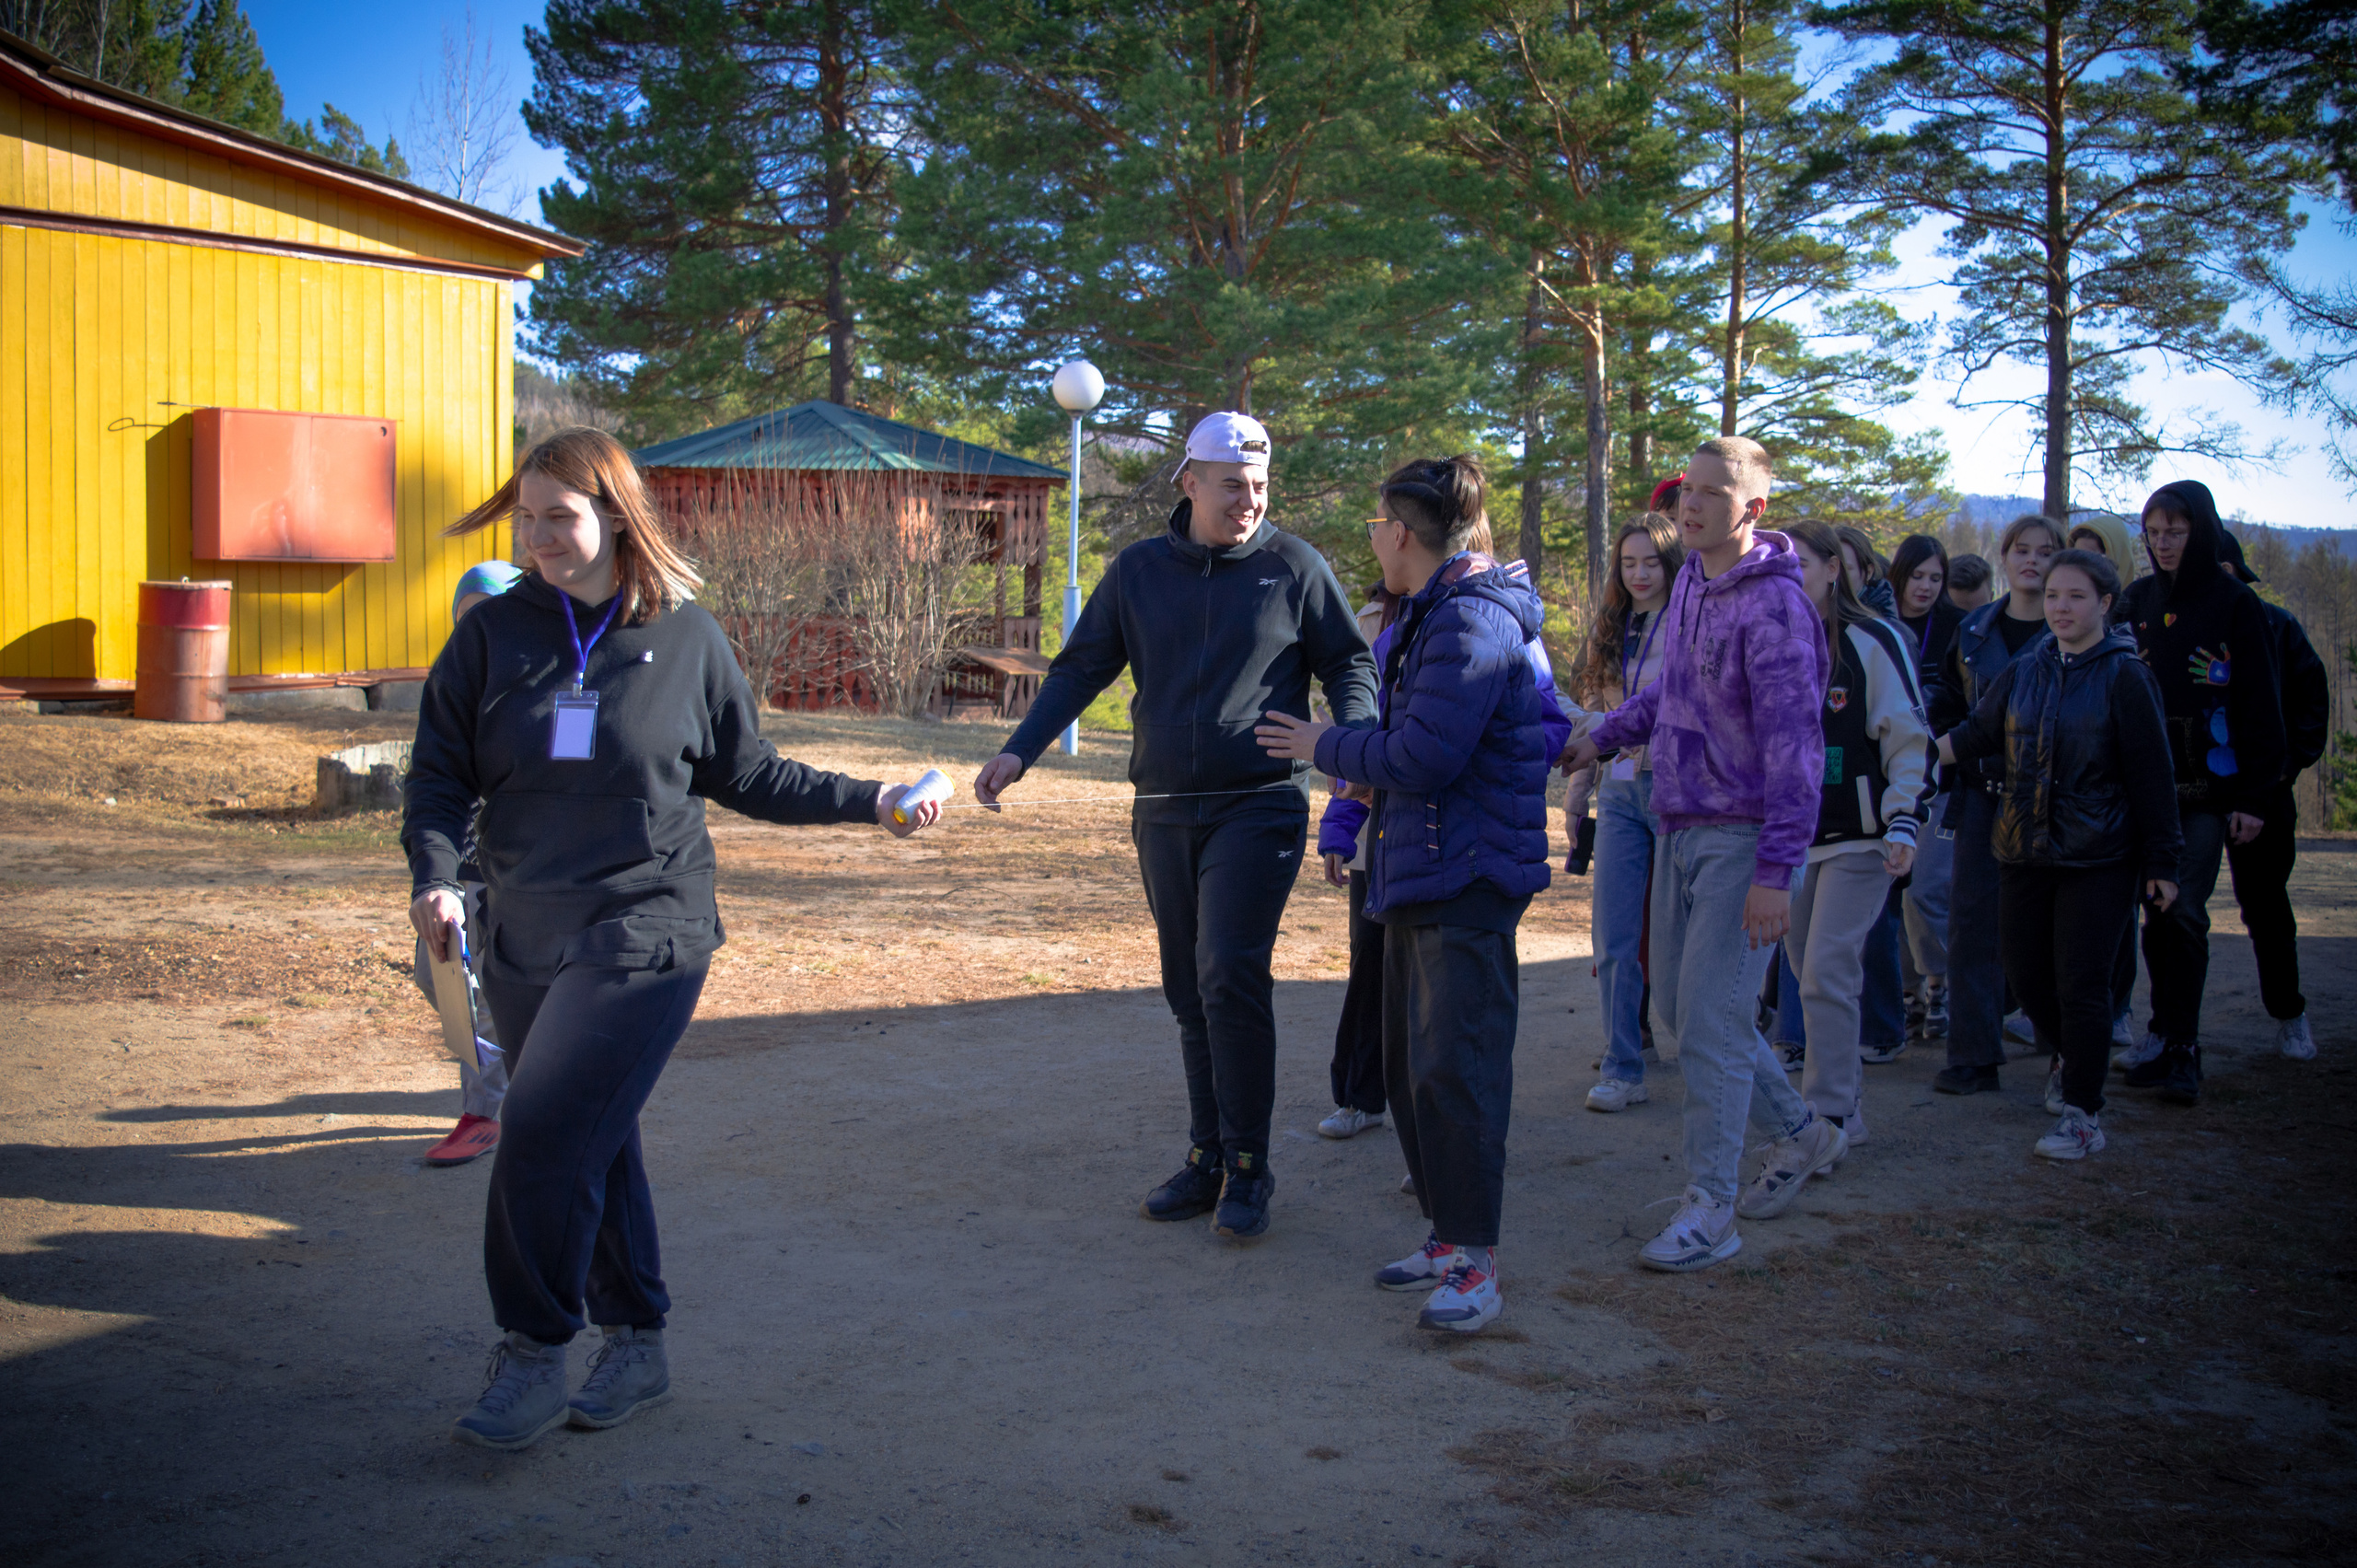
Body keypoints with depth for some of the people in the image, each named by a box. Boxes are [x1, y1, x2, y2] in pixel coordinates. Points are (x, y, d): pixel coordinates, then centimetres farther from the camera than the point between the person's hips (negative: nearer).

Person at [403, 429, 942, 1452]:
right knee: (593, 1147, 12)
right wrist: (436, 876, -12)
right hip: (523, 940, 4)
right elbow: (439, 774, 6)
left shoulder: (687, 639, 0)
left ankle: (535, 1359, -1)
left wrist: (869, 803, 6)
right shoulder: (494, 635, 4)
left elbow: (745, 775, 10)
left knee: (546, 1136, -15)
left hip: (643, 935, -4)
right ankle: (637, 1347, 26)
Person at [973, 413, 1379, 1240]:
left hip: (1259, 807, -4)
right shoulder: (1139, 569, 8)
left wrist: (1356, 738, -15)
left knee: (1230, 975, -15)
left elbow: (1348, 662, 5)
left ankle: (1246, 1169, -4)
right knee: (1189, 991, 8)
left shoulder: (1294, 566, 0)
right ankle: (1207, 1161, 19)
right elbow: (1080, 668, 11)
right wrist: (1019, 750, -1)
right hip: (1164, 813, 4)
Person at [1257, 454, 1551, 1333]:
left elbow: (1422, 758, -22)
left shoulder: (1472, 621, -17)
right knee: (1410, 1062, 14)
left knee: (1454, 1065, -9)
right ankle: (1448, 1236, 24)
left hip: (1466, 877, -11)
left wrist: (1326, 749, -7)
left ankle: (1475, 1263, -2)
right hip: (1417, 872, 11)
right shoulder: (1430, 618, 17)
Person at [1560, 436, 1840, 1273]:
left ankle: (1710, 1211, 3)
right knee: (1679, 1006, 15)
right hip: (1680, 827, 9)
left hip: (1741, 837, -9)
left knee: (1709, 1018, -8)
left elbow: (1793, 742, -21)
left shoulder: (1774, 606, -17)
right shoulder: (1691, 580, 10)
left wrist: (1776, 872, -24)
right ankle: (1802, 1132, 34)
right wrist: (1605, 736, 21)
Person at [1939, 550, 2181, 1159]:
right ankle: (2071, 1057, 40)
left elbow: (2151, 776, -5)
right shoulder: (2023, 672, 7)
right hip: (2023, 854, 5)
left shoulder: (2125, 677, -6)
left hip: (2097, 858, -5)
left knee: (2081, 984, -5)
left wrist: (2161, 862, -6)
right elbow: (1977, 734, 7)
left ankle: (2083, 1114, 4)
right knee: (2026, 973, 11)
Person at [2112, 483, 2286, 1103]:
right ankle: (2168, 1035, 15)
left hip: (2208, 789, -4)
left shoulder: (2235, 604, -2)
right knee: (2157, 910, 6)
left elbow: (2259, 704, -3)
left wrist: (2255, 795, -9)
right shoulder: (2137, 600, 9)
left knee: (2185, 913, -9)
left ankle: (2178, 1047, -4)